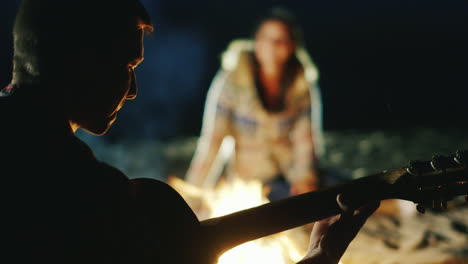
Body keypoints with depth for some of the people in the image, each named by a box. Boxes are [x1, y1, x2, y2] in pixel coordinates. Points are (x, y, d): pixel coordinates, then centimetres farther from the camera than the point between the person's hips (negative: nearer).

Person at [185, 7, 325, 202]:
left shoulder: (304, 83, -5)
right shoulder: (232, 81, -15)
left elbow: (306, 137, 0)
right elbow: (212, 141, -15)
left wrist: (306, 178, -14)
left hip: (291, 175, 3)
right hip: (248, 180, -2)